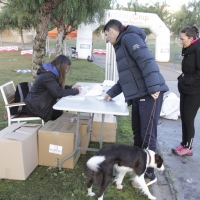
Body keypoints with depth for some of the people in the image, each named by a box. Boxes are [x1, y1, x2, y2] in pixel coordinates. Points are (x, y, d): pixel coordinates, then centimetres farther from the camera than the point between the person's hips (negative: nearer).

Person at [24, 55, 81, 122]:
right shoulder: (47, 76, -25)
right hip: (36, 108, -9)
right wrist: (76, 91, -20)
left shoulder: (50, 72, 5)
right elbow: (59, 93, -31)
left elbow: (58, 87, 15)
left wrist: (71, 87, -1)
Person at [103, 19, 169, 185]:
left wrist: (153, 88, -27)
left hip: (149, 94, -10)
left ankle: (149, 174, 12)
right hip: (138, 95, 10)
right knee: (138, 133, 18)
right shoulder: (122, 45, 23)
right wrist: (111, 93, 31)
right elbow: (126, 77, 29)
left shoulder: (129, 37, -6)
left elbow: (147, 61, -20)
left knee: (148, 135, -1)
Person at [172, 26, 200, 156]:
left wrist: (188, 82, -16)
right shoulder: (189, 49, 11)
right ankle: (184, 144, 23)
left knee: (188, 119, -1)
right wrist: (182, 79, 7)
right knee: (184, 117, 12)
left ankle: (188, 147, 14)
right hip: (185, 89, 9)